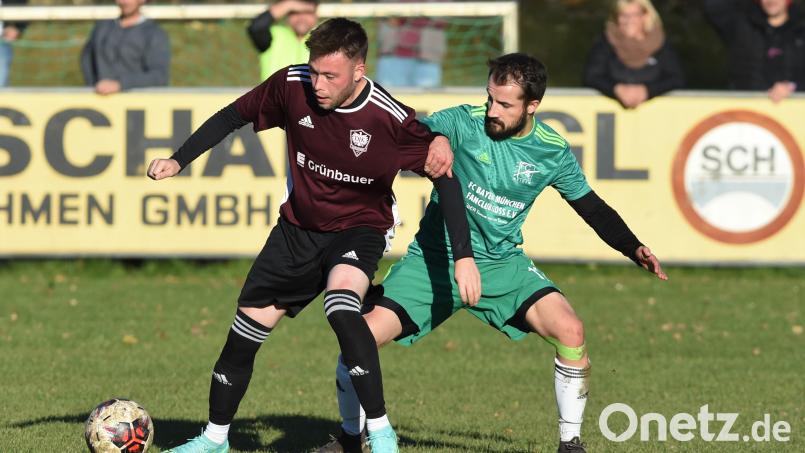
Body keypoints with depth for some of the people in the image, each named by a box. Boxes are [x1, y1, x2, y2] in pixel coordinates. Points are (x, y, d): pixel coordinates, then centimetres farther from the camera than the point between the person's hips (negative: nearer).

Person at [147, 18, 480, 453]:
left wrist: (464, 256, -20)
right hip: (298, 226, 4)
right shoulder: (291, 85, -17)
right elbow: (234, 115, 1)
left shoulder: (390, 118, -26)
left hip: (358, 227, -4)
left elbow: (444, 176, -17)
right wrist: (178, 160, -3)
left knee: (341, 308, -34)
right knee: (243, 334, 7)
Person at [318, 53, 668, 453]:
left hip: (502, 263, 2)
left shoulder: (552, 151, -4)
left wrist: (634, 249, -3)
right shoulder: (464, 123, -13)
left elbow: (592, 208, 8)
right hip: (434, 259, -2)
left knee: (570, 331, -20)